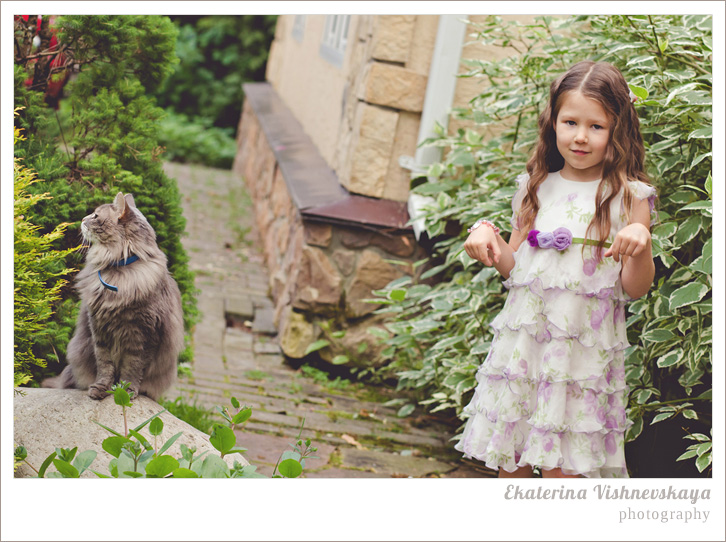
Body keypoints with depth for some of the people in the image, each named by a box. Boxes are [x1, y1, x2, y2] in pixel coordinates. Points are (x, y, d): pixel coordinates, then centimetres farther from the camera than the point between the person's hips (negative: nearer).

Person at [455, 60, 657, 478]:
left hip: (583, 349, -4)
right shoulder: (536, 188, 10)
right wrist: (487, 233, -2)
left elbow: (635, 289, -4)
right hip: (523, 341, 4)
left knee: (559, 467, -3)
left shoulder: (629, 197, -2)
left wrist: (641, 243, -21)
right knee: (509, 462, 10)